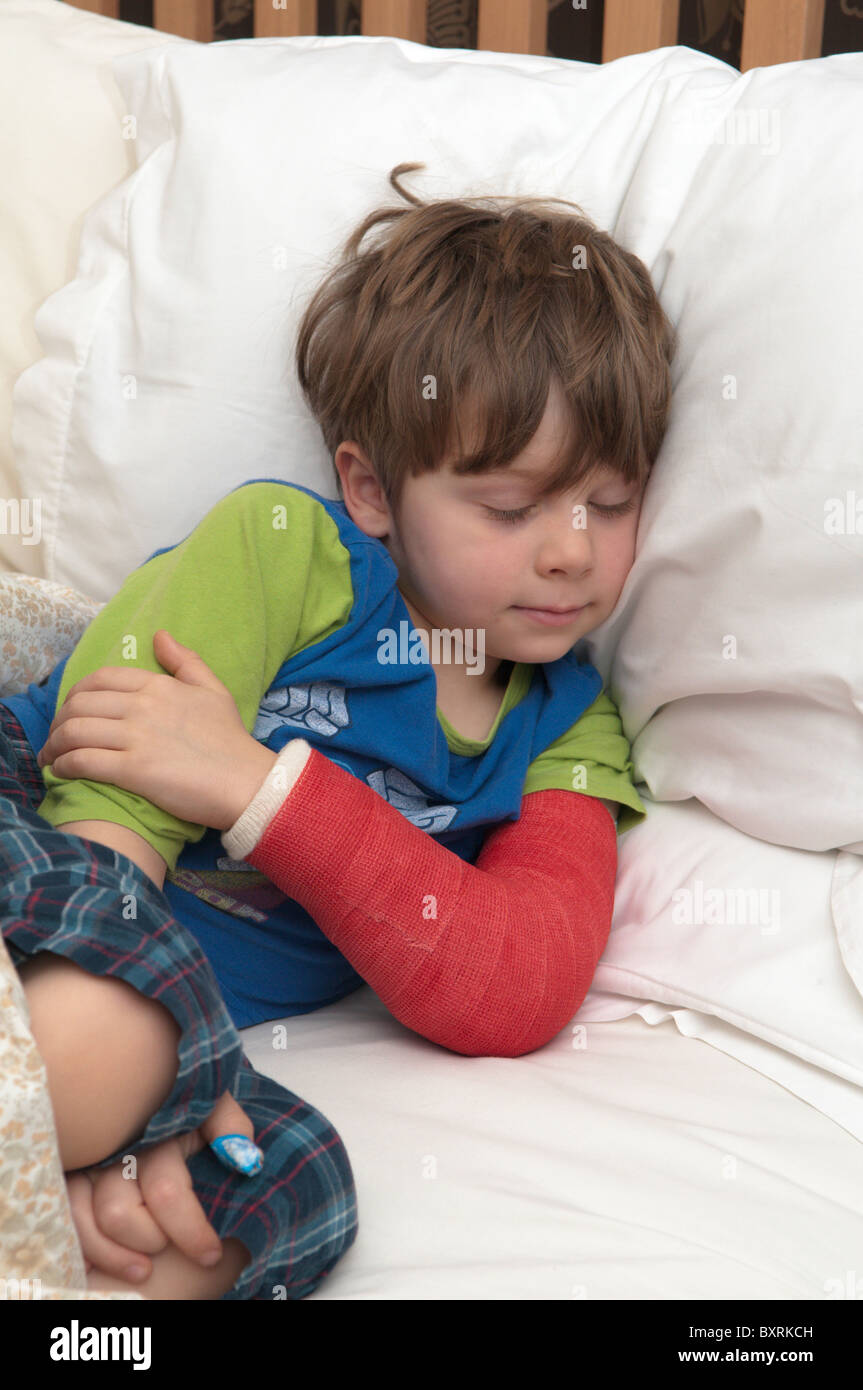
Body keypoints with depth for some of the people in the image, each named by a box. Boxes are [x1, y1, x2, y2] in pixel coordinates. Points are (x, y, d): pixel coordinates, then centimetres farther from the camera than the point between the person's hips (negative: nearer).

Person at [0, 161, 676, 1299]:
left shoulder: (570, 732, 8)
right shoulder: (279, 545, -3)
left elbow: (518, 995, -7)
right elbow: (112, 796, -12)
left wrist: (258, 787, -20)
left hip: (174, 1012, 3)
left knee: (296, 1196, -32)